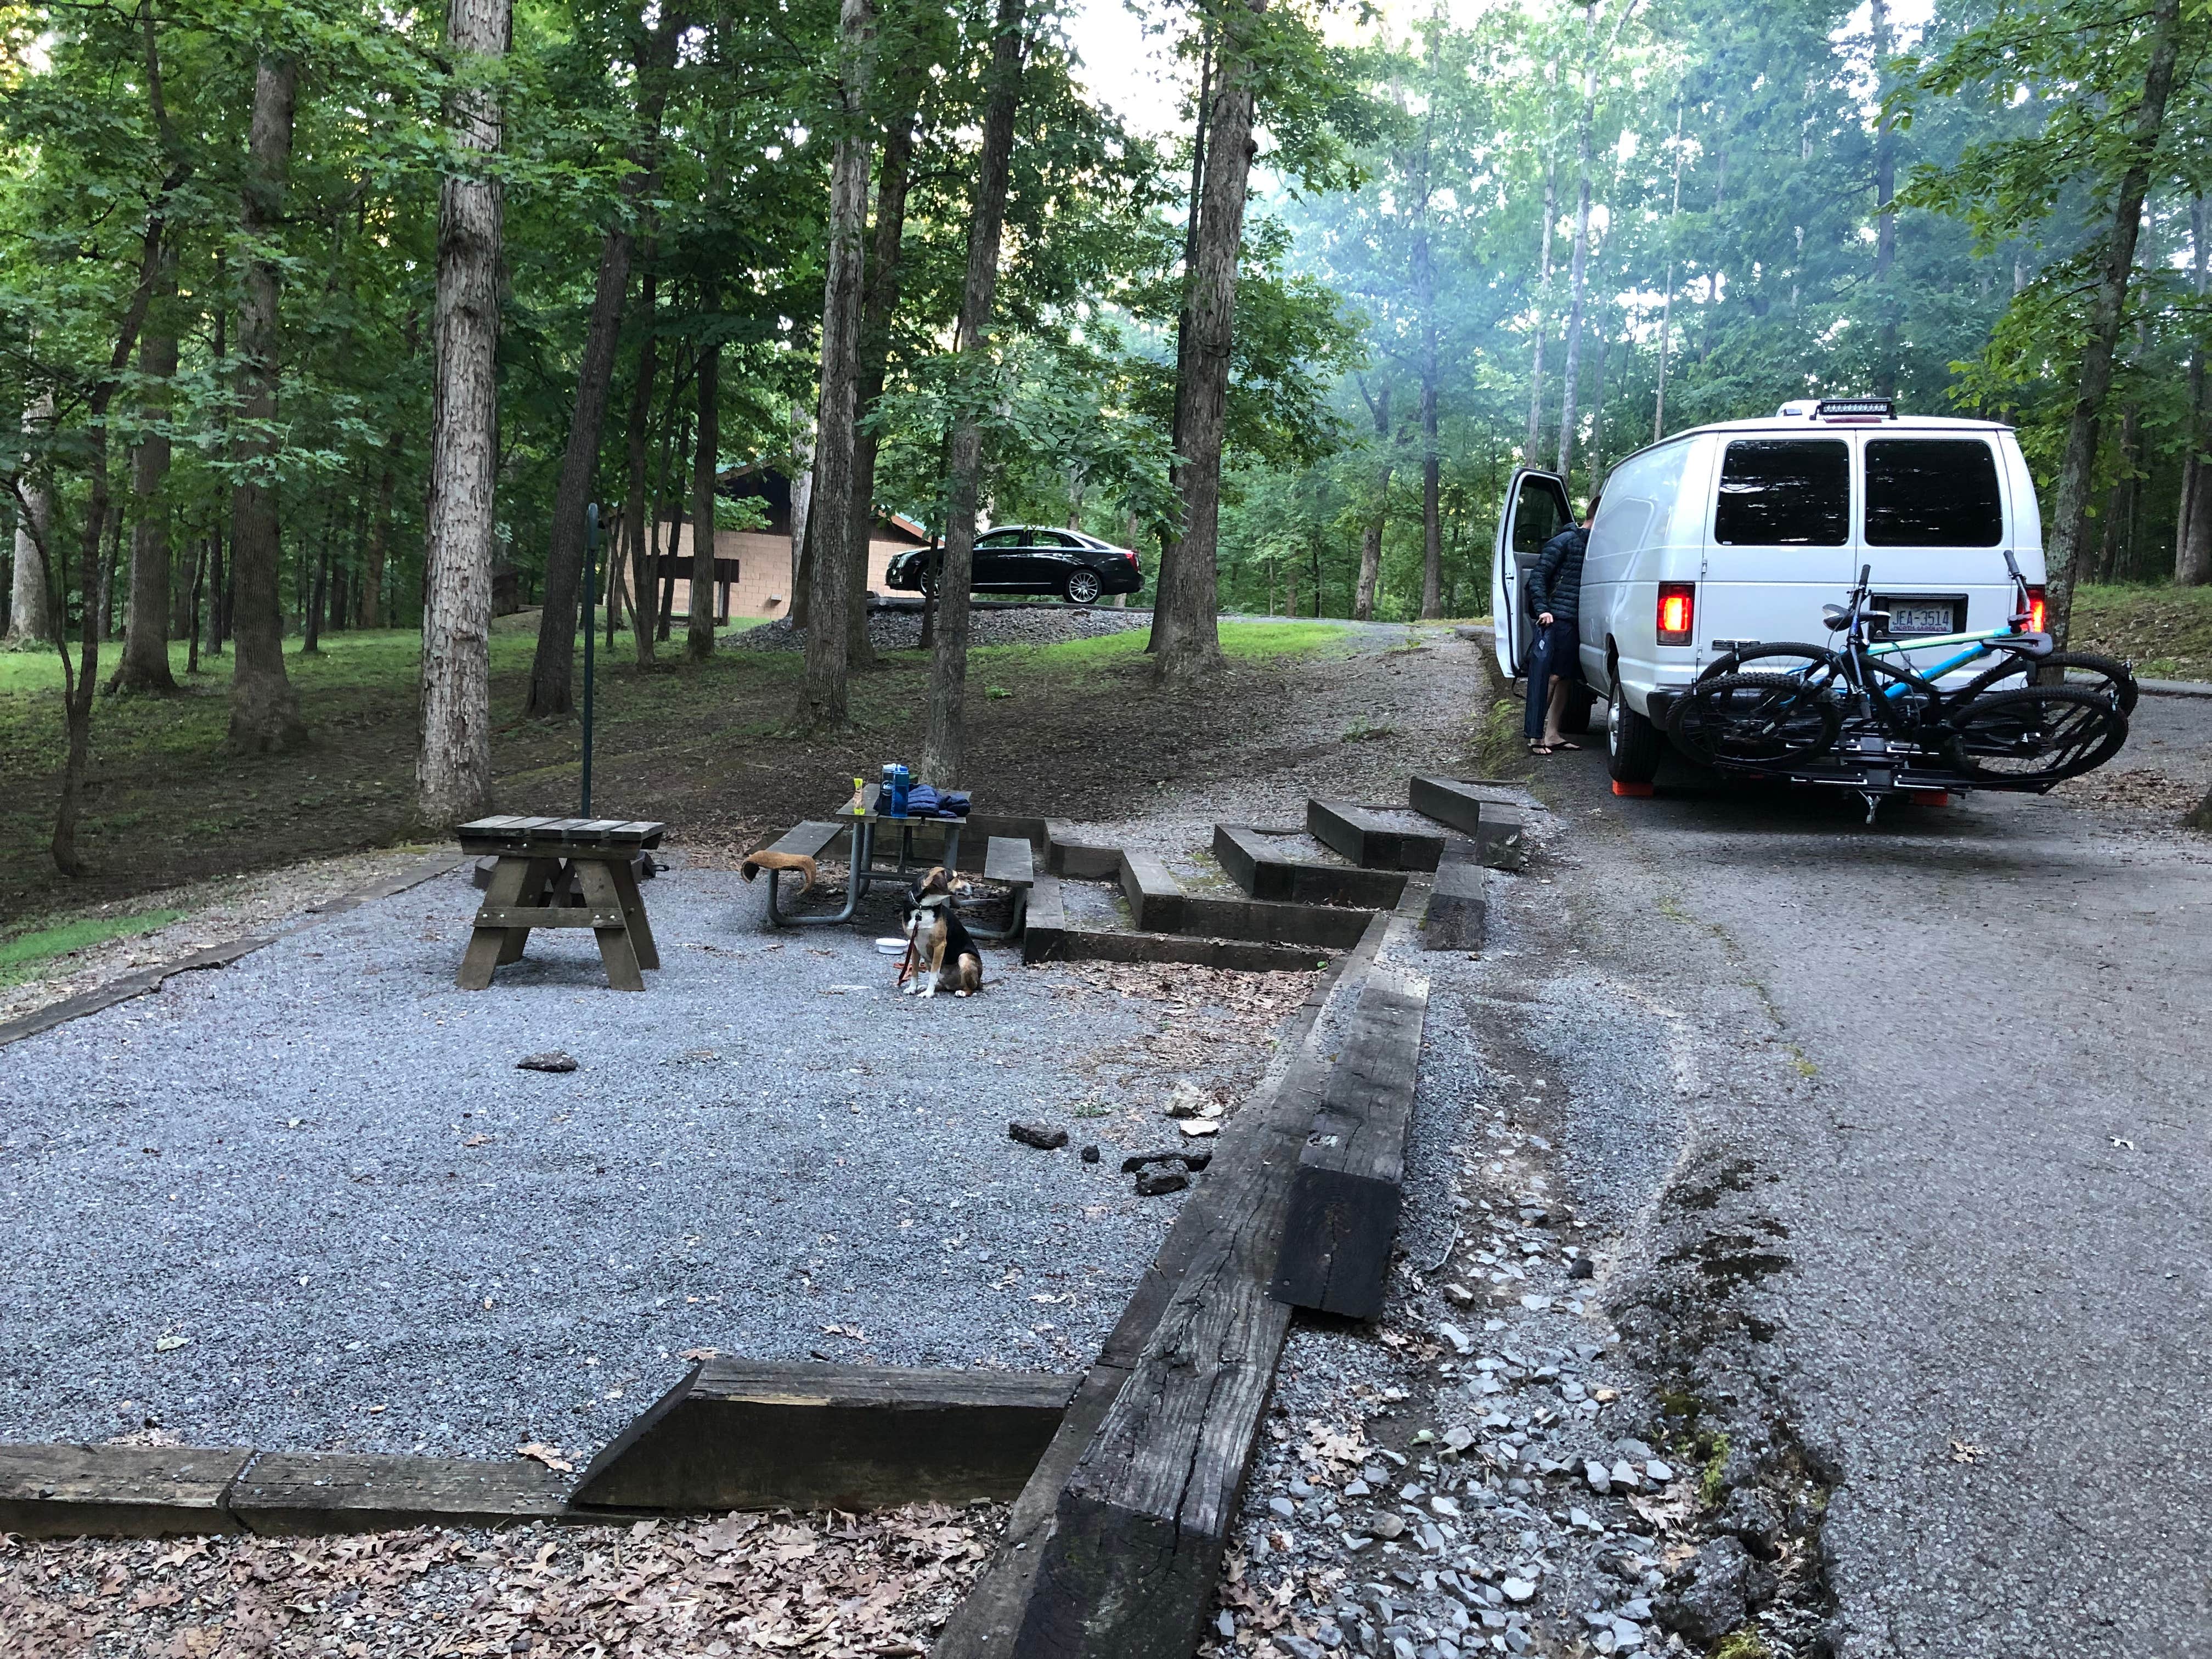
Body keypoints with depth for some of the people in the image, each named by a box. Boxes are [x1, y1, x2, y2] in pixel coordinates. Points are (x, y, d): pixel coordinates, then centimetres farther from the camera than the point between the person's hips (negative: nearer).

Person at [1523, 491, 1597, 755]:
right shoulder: (1565, 541, -5)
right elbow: (1537, 575, -7)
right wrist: (1543, 609, -15)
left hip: (1577, 624, 7)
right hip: (1557, 621, -7)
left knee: (1565, 679, 9)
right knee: (1550, 677, -8)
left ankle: (1552, 734, 15)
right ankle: (1535, 736, -4)